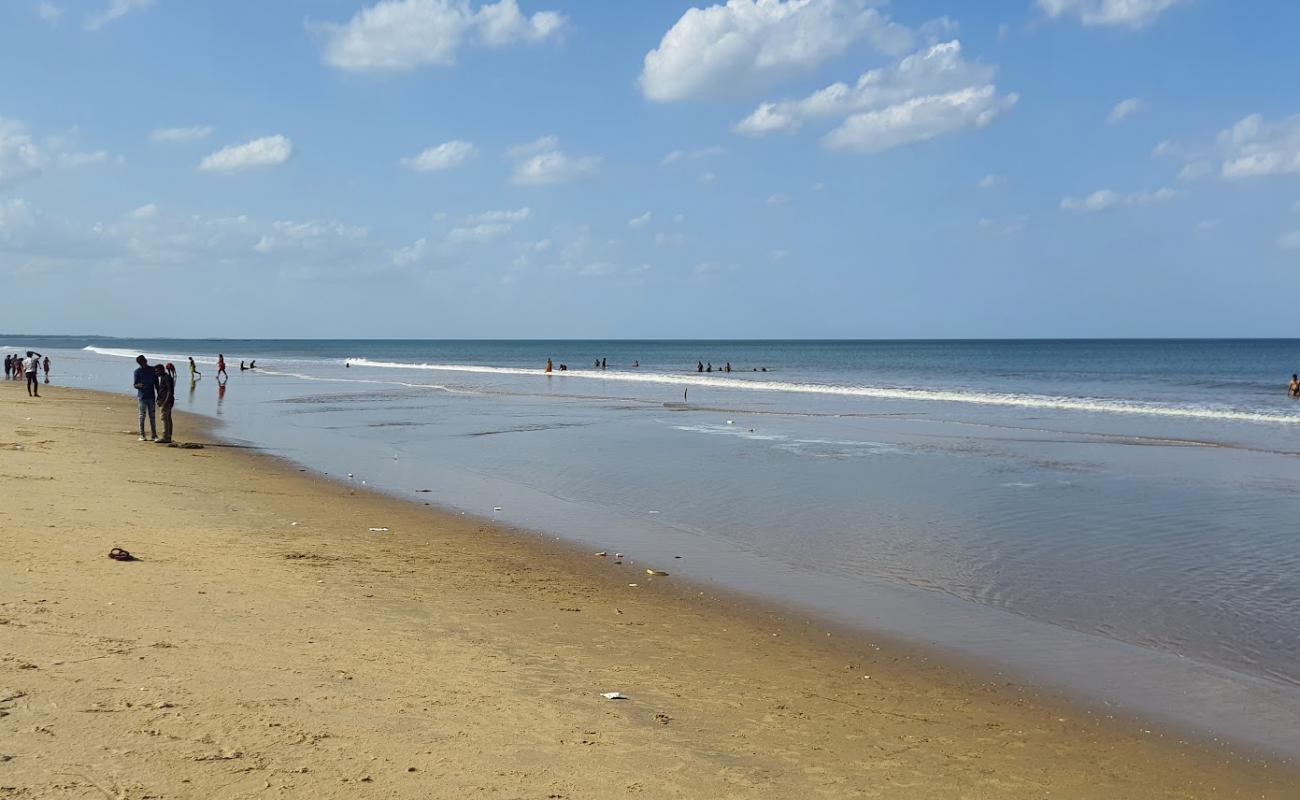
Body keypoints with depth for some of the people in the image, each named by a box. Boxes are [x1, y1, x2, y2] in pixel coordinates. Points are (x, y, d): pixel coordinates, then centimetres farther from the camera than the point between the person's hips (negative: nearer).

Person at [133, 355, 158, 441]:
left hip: (151, 396, 3)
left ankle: (154, 435, 10)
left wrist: (158, 395, 10)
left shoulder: (153, 370, 6)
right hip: (142, 397, -3)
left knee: (152, 416, 6)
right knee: (142, 416, -2)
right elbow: (135, 385, -4)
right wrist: (139, 385, -27)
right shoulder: (138, 371, -2)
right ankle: (142, 435, 3)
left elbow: (156, 384, 12)